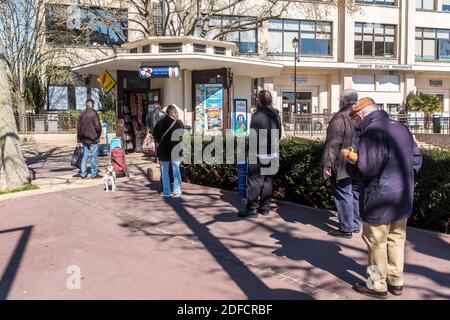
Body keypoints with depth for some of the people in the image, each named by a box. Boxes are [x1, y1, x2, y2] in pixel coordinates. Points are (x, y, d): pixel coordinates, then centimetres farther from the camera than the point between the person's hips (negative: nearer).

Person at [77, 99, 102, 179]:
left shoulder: (82, 114, 8)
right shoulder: (94, 113, -9)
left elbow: (78, 127, 9)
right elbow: (97, 125, -14)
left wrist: (79, 140, 14)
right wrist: (99, 135, 4)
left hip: (84, 139, 5)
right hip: (93, 139, -5)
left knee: (84, 157, 11)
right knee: (93, 157, 1)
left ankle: (83, 174, 14)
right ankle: (94, 174, 5)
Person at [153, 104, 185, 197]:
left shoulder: (161, 123, -7)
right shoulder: (179, 123, -5)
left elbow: (155, 135, 0)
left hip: (164, 150, -1)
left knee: (165, 171, 9)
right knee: (176, 170, 9)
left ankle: (167, 191, 9)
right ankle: (177, 191, 9)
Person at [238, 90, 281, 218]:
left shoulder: (257, 115, -14)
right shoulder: (276, 115, 9)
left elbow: (253, 139, -17)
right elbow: (279, 135, 15)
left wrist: (251, 160, -13)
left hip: (260, 155, -7)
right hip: (272, 156, 7)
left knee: (254, 181, -2)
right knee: (267, 181, 13)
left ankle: (252, 209, 1)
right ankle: (265, 207, 21)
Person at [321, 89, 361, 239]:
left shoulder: (340, 118, -15)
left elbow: (333, 143, -20)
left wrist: (327, 164, -17)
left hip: (342, 165, -8)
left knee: (344, 196, -1)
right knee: (355, 194, 16)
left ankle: (346, 228, 4)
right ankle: (355, 224, 27)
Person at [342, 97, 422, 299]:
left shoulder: (372, 132, -21)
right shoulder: (401, 128, 7)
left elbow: (366, 170, -26)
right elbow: (416, 160, 13)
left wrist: (349, 161, -9)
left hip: (380, 200, -8)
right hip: (403, 198, 8)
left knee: (377, 243, 7)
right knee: (396, 239, 19)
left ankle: (377, 285, 19)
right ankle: (396, 281, 31)